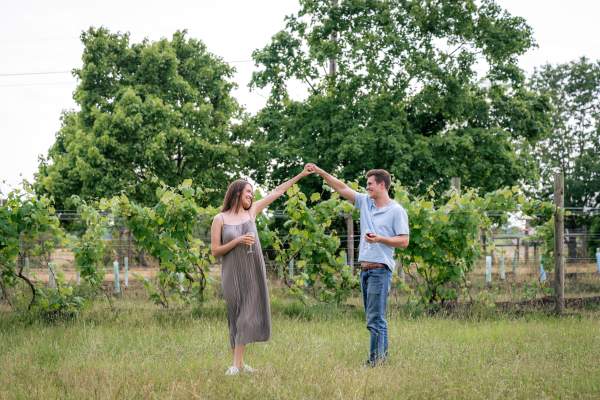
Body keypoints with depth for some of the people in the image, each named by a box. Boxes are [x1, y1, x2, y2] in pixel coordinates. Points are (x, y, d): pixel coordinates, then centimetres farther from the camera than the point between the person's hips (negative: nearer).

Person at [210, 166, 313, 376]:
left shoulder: (251, 211, 8)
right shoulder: (220, 219, -2)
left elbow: (278, 191, 13)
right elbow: (215, 251, -3)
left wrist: (301, 174, 15)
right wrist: (237, 241, -15)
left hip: (253, 272, 3)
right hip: (233, 274, -3)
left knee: (248, 314, -2)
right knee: (237, 315, 0)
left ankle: (237, 364, -2)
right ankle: (238, 362, 4)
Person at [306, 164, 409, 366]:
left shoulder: (397, 211, -5)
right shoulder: (365, 202, 14)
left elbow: (404, 241, -8)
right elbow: (342, 188, 16)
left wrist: (380, 239, -19)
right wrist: (320, 172, 11)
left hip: (380, 268, -7)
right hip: (365, 267, 7)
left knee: (375, 318, -10)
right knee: (374, 316, 11)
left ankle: (375, 358, -9)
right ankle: (383, 354, 17)